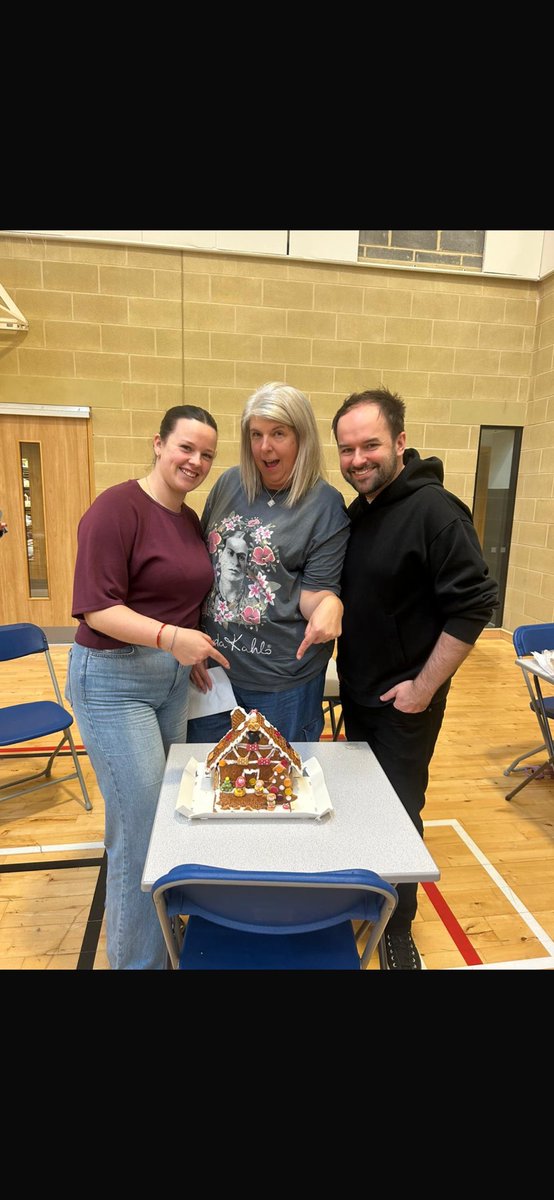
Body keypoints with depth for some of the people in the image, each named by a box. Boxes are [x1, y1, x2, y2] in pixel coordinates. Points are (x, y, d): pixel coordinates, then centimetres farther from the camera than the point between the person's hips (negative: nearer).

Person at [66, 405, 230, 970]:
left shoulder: (191, 520, 9)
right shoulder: (117, 507, -15)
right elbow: (96, 608, -20)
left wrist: (192, 652, 12)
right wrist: (168, 636, -30)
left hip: (174, 678, 8)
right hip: (113, 679, -8)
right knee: (141, 827, -1)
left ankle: (163, 928, 44)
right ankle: (138, 959, 25)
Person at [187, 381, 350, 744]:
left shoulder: (325, 504, -10)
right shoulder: (230, 484, 3)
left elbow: (314, 589, -7)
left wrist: (329, 605, -31)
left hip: (283, 681, -4)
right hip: (211, 666, 5)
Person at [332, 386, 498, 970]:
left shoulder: (433, 510, -19)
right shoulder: (356, 514, 4)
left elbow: (473, 604, -22)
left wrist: (424, 688, -19)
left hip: (403, 702, -7)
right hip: (357, 693, 7)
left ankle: (397, 929, 32)